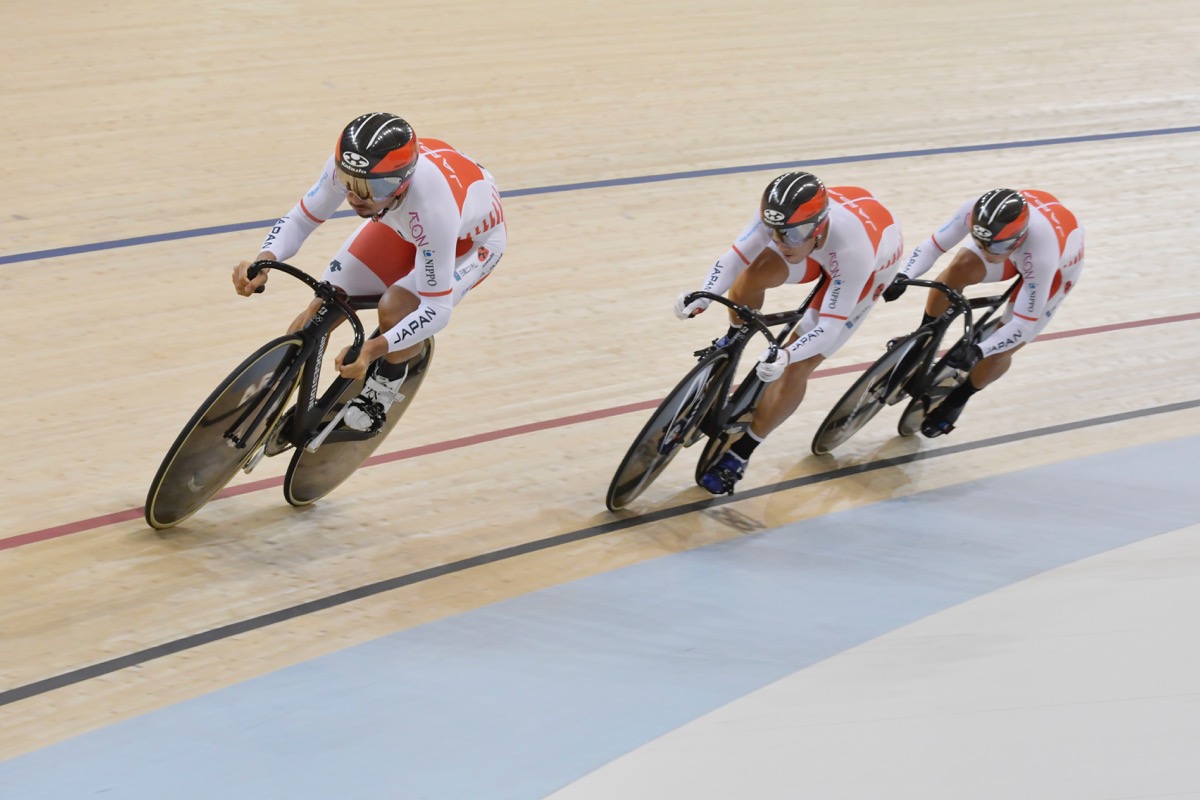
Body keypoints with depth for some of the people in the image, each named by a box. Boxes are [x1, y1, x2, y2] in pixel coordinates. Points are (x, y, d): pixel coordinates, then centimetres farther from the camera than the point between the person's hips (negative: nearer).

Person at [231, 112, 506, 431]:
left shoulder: (432, 208, -46)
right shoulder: (347, 164, -34)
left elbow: (437, 310, -38)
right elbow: (301, 218, -18)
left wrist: (374, 348, -52)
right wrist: (264, 260, -39)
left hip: (471, 238, -5)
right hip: (403, 223, 5)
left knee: (394, 311, -28)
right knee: (320, 310, -9)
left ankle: (388, 377, 6)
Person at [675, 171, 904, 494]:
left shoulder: (853, 252, -46)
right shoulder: (779, 217, -35)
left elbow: (830, 327, -43)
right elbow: (733, 258, -30)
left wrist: (787, 355, -59)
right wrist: (702, 298, -48)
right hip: (820, 246, 4)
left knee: (797, 367, -12)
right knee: (752, 276, -23)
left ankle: (739, 454, 2)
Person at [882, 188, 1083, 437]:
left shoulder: (1041, 256, -47)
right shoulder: (976, 211, -38)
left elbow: (1022, 326, -40)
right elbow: (932, 245, -24)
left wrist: (978, 352, -52)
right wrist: (903, 277, -41)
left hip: (1057, 267, -4)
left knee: (1001, 350, -9)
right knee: (959, 270, -26)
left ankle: (956, 400, 21)